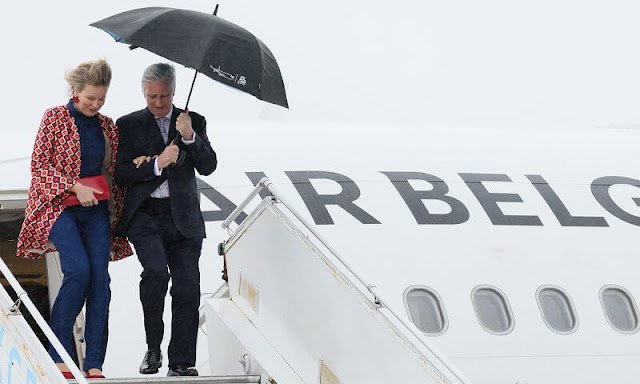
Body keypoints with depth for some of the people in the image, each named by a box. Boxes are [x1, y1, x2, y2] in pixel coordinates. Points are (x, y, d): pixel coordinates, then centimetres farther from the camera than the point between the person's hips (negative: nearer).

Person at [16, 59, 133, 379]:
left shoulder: (107, 126, 12)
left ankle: (94, 364, -5)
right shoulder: (55, 118, -1)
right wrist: (75, 187, -15)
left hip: (96, 209, 5)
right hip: (60, 206, -5)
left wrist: (118, 214, 16)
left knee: (100, 278, -7)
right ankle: (58, 353, -9)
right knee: (79, 269, -23)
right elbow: (39, 164, -5)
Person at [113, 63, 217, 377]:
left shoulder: (193, 122, 11)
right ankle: (153, 348, -7)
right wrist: (158, 164, -13)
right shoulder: (129, 125, 8)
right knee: (156, 270, -24)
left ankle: (181, 363, 5)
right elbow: (121, 174, 0)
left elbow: (208, 167, 2)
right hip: (145, 215, -2)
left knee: (188, 289, -3)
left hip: (183, 217, 2)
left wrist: (190, 137, -14)